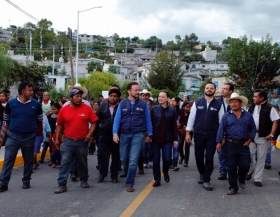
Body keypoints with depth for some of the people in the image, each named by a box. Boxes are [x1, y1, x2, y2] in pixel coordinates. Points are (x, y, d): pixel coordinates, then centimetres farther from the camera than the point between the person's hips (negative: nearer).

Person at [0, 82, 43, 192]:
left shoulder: (35, 104, -1)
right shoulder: (11, 103, -3)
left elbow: (39, 119, 13)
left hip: (29, 137, 1)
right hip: (13, 136, -1)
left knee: (28, 160, 10)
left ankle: (26, 181, 23)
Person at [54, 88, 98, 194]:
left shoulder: (87, 108, -5)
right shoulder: (64, 109, -3)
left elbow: (94, 122, 0)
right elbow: (59, 125, 7)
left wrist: (89, 134, -12)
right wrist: (57, 139, 6)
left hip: (82, 141, 0)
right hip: (68, 141, 0)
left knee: (82, 162, 14)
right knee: (65, 163, -3)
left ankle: (84, 180, 33)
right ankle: (62, 185, 0)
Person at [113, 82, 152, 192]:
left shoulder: (143, 104, 0)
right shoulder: (122, 104, 2)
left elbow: (147, 120, 5)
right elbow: (117, 119, -1)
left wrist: (149, 134, 6)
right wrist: (115, 133, -11)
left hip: (138, 134, -2)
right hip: (124, 134, 2)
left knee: (133, 159, -8)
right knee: (124, 158, 12)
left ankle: (129, 183, -2)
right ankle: (129, 175, 39)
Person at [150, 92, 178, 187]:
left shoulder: (172, 110, 1)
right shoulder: (154, 109, 0)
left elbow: (174, 125, 1)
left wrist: (175, 139, -1)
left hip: (167, 139, 0)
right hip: (156, 138, 0)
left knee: (167, 159, -1)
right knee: (156, 159, 3)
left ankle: (165, 173, 30)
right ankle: (157, 179, 14)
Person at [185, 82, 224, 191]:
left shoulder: (218, 104, 0)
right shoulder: (197, 102, 1)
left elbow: (221, 120, 2)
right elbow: (191, 117, 2)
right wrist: (188, 133, 0)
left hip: (212, 135, -1)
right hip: (198, 134, 1)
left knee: (209, 158, 0)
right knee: (198, 156, 11)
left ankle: (206, 180, 11)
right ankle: (202, 174, 38)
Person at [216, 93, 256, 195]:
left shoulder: (248, 116, 6)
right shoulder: (226, 116, 3)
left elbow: (253, 129, 9)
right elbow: (221, 129, -2)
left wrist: (249, 140, -1)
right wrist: (219, 142, -10)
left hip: (243, 145, 1)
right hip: (230, 145, 0)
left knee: (245, 165, -1)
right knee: (231, 167, 3)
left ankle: (241, 179, 31)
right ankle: (233, 187, 13)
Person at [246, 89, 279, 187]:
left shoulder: (269, 108, -7)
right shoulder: (251, 107, 8)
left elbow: (275, 121, -7)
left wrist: (271, 134, -14)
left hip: (263, 137, -3)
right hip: (251, 135, 4)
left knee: (261, 158, 3)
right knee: (249, 154, -1)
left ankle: (257, 179, 11)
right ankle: (250, 170, 26)